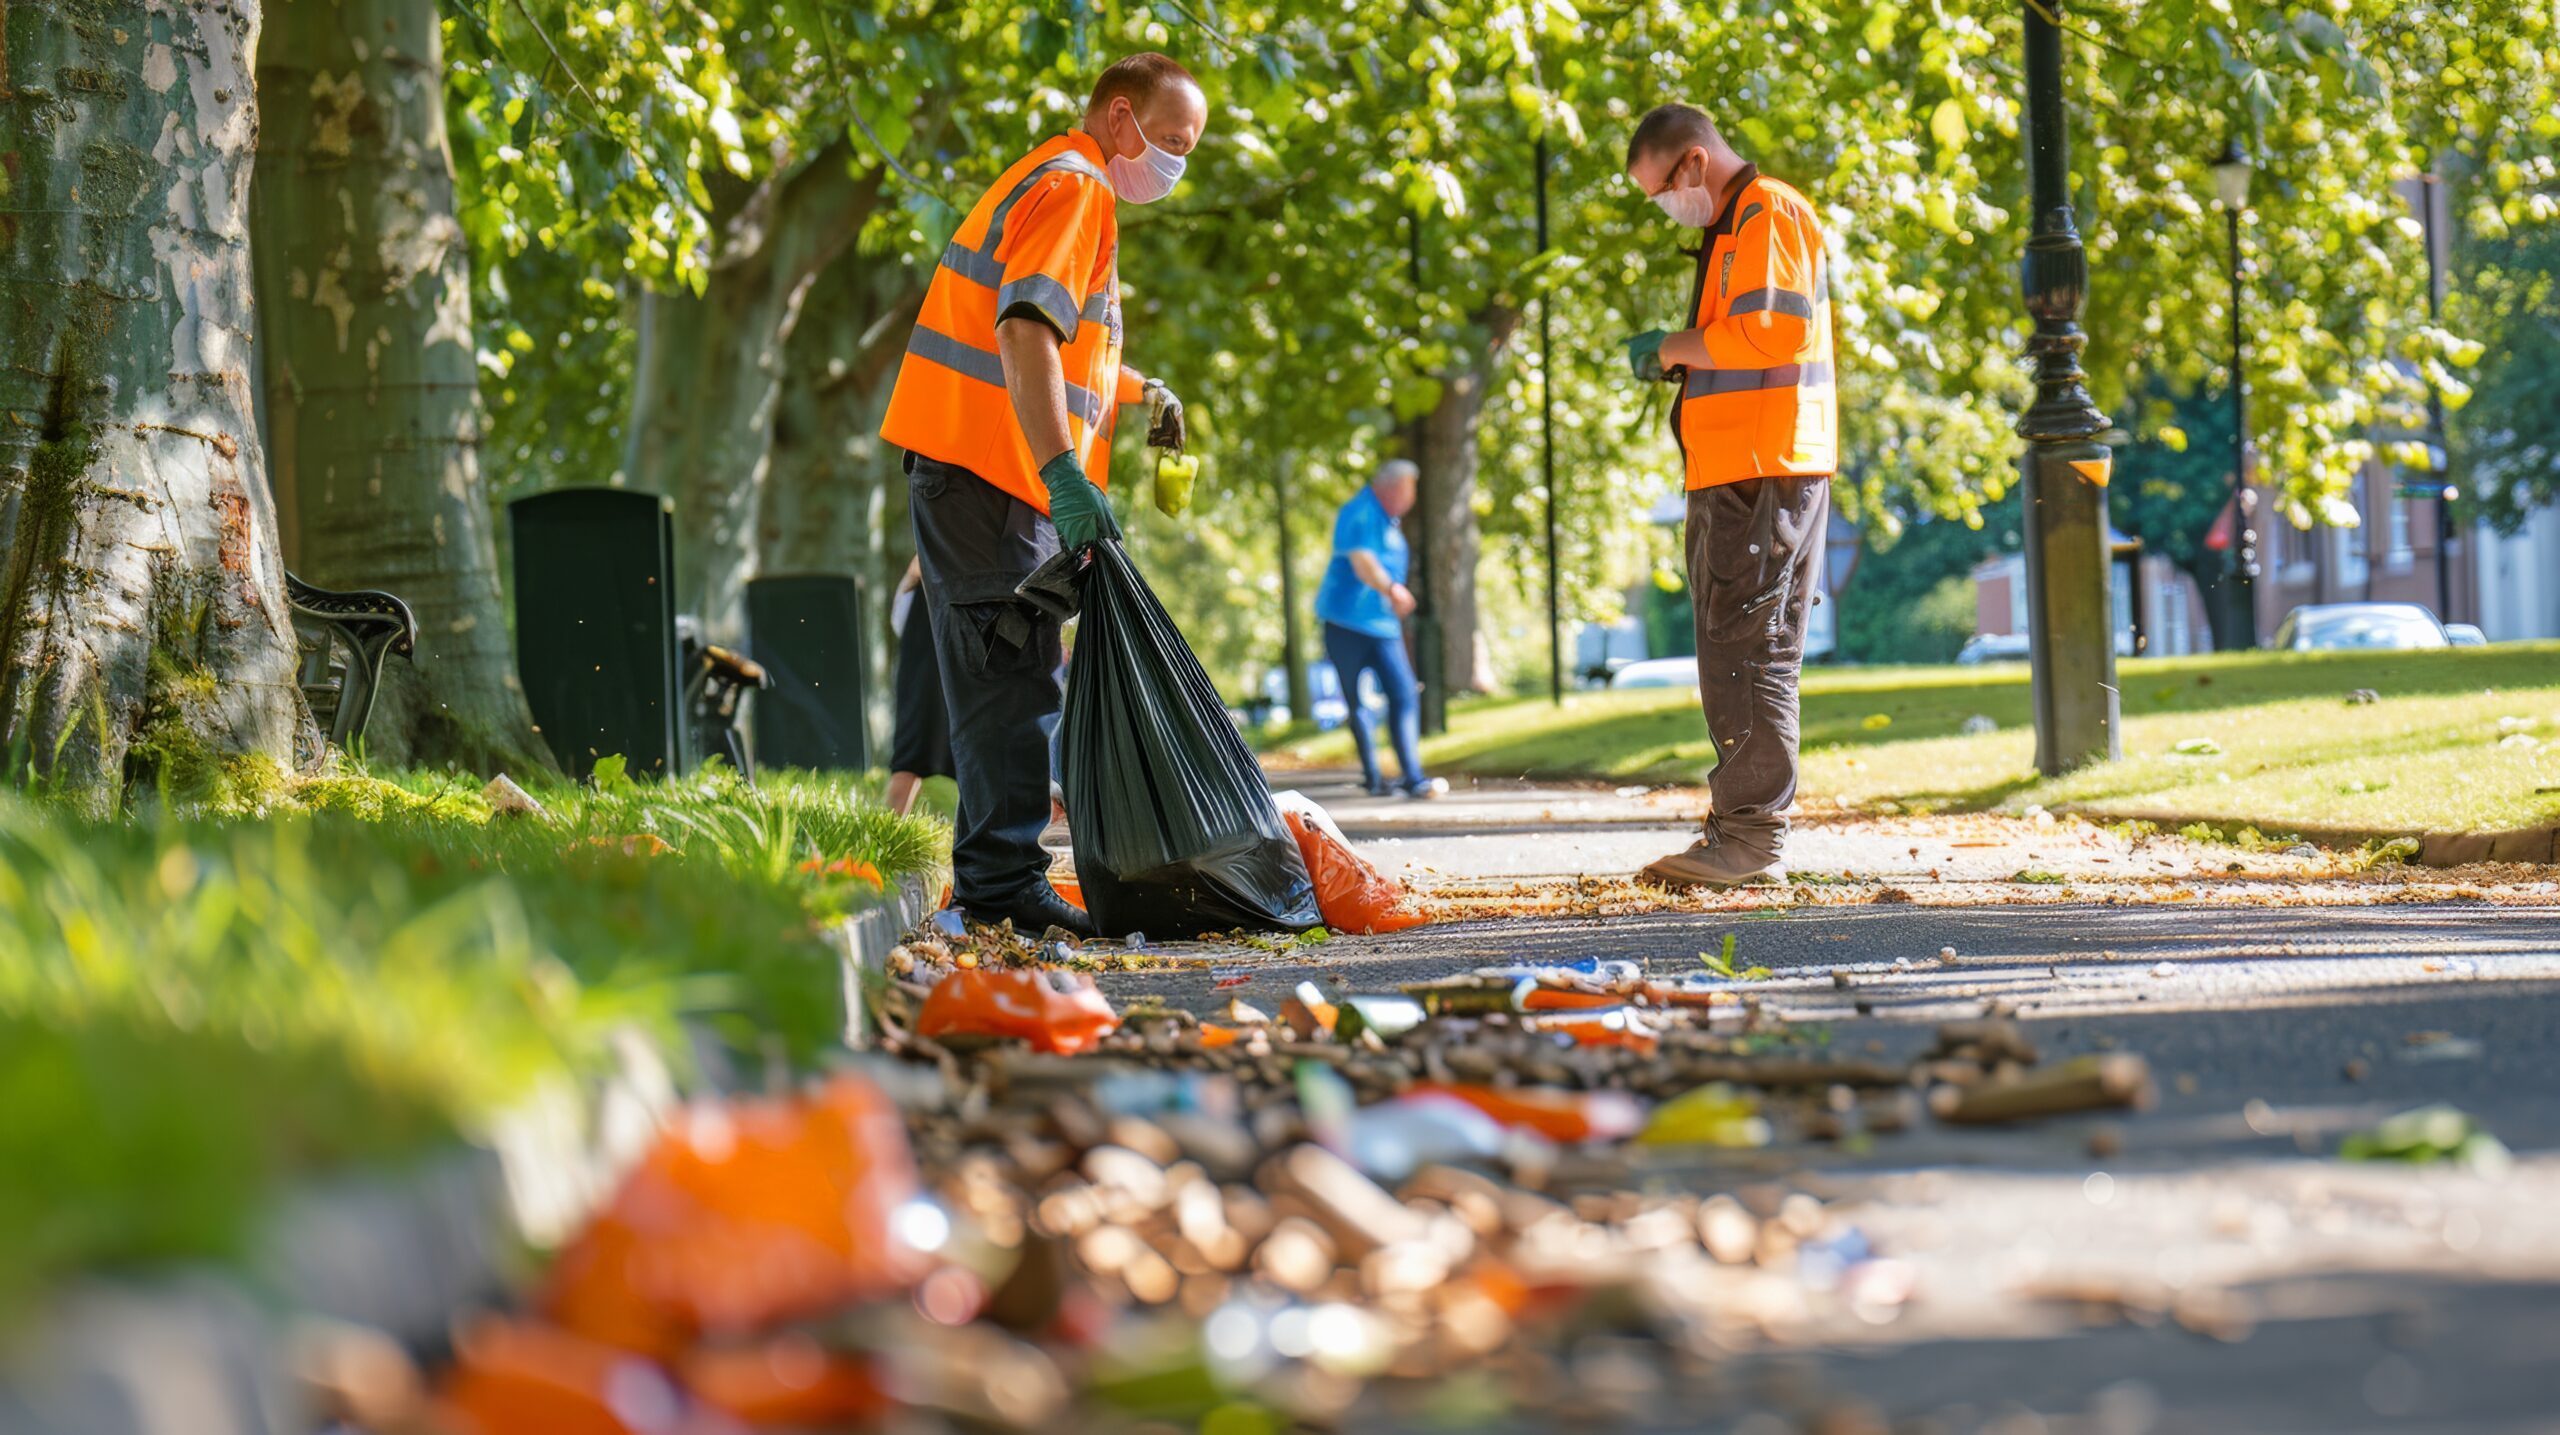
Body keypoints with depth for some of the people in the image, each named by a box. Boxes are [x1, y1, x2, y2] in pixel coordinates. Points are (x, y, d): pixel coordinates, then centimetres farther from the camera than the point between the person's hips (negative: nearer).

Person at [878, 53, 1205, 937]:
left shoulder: (1070, 186, 23)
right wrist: (1065, 472, -34)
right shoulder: (1072, 186, -11)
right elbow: (1023, 333, -26)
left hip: (989, 474, 11)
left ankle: (991, 879, 19)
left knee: (1011, 682, 14)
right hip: (987, 469, -11)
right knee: (1013, 684, -12)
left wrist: (1138, 395, 26)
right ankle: (1006, 882, -13)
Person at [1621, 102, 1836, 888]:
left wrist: (1678, 347, -8)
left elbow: (1768, 331, -20)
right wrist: (1678, 357, 14)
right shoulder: (1731, 226, 25)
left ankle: (1751, 836, -12)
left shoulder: (1768, 214, -8)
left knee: (1743, 650, -11)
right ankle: (1746, 836, 13)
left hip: (1762, 470, -11)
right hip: (1737, 471, 11)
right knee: (1737, 653, 11)